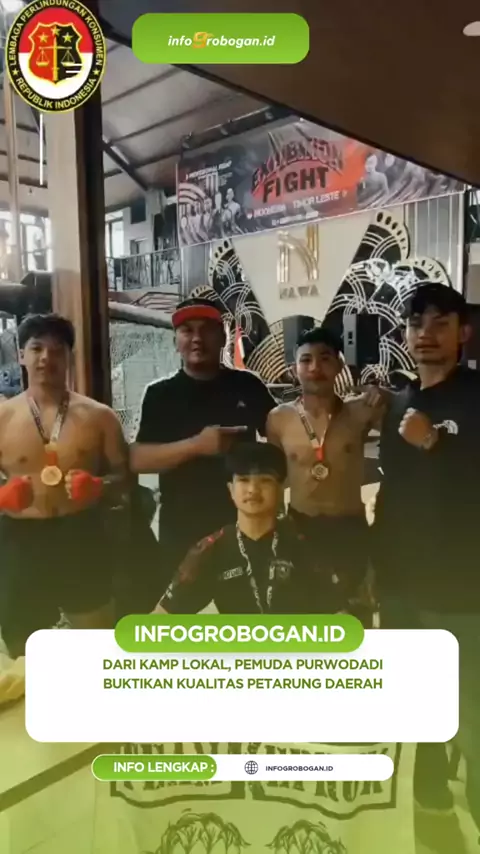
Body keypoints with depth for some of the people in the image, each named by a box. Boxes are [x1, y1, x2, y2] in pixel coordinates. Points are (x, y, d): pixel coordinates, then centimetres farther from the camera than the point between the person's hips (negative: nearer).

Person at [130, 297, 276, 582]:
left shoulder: (247, 385, 1)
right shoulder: (160, 394, -2)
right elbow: (138, 459, -10)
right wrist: (196, 445, -23)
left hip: (243, 523, 2)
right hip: (182, 528, -1)